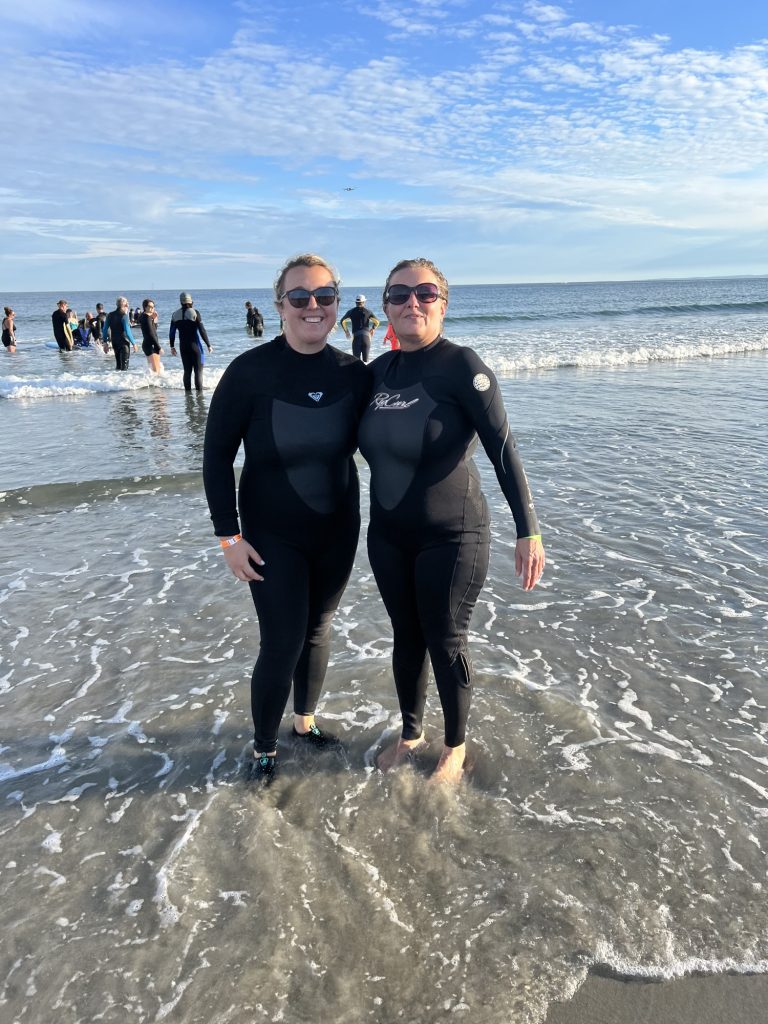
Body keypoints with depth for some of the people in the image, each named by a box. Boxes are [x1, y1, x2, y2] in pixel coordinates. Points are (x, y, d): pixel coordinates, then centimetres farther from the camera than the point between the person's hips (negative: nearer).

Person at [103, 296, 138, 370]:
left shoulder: (110, 315, 6)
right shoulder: (124, 316, -13)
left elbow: (105, 329, 8)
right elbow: (127, 332, -18)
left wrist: (105, 342, 15)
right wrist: (133, 343, -11)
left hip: (114, 342, 7)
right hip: (124, 342, -6)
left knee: (118, 364, 17)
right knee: (124, 365, -2)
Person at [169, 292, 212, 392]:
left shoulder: (175, 314, 4)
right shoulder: (194, 313, -9)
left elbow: (171, 333, 8)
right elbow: (202, 331, -11)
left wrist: (172, 347, 18)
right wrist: (208, 345, -5)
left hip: (183, 346, 4)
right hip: (195, 345, -4)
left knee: (187, 370, 11)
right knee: (198, 370, 1)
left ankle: (188, 391, 12)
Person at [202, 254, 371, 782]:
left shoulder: (353, 373, -6)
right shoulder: (251, 370, -15)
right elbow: (217, 453, -10)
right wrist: (230, 535, -12)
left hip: (338, 530, 4)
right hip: (273, 536, -3)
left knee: (319, 628, 16)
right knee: (283, 643, 0)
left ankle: (306, 719, 41)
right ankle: (264, 747, 25)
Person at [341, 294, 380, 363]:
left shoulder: (351, 311, 7)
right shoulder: (368, 311, 6)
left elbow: (342, 321, 2)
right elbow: (376, 322, 0)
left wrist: (346, 331, 14)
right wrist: (372, 329, 16)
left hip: (356, 336, -1)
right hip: (366, 336, 1)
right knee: (365, 359, 7)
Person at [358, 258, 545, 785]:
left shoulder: (460, 364, -15)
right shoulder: (380, 370, 3)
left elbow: (502, 447, -19)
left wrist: (529, 530, -25)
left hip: (452, 537, -5)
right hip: (388, 535, 5)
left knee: (445, 643, 8)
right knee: (406, 636, 18)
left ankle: (456, 747, 32)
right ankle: (411, 732, 41)